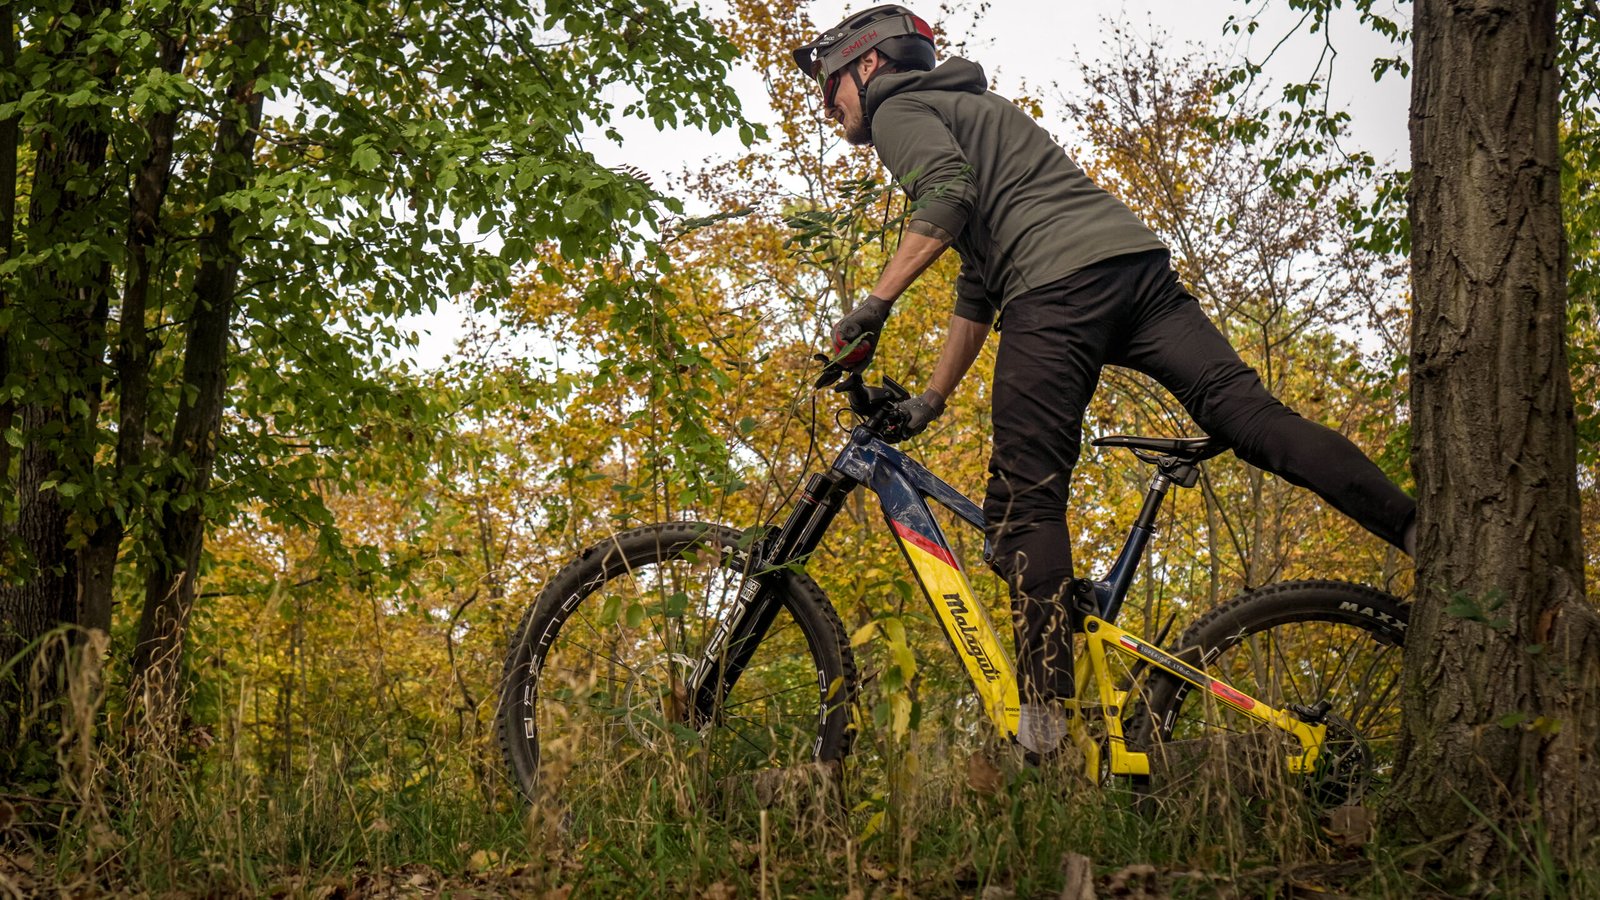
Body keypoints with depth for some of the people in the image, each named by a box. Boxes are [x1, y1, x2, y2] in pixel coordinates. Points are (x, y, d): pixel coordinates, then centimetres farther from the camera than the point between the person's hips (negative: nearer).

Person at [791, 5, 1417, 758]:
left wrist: (873, 304, -12)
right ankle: (1423, 533, -21)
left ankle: (1044, 721, -10)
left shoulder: (899, 110, 13)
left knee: (1024, 503, -6)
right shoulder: (968, 106, 39)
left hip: (1059, 284, -8)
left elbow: (950, 195, -11)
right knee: (1244, 410, -5)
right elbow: (977, 287, 39)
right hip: (1137, 254, 8)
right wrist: (930, 400, 37)